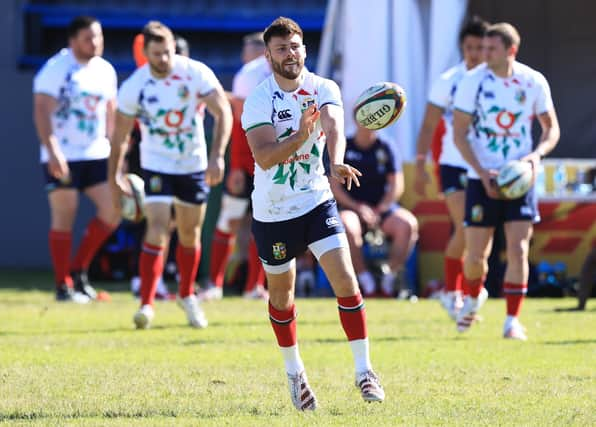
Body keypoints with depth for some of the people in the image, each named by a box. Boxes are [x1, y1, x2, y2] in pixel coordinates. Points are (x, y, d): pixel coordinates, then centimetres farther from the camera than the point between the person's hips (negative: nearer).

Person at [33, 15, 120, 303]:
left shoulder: (105, 71, 10)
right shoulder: (56, 69, -9)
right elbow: (42, 111, -14)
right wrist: (52, 151, -23)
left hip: (97, 155, 6)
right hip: (62, 158, -6)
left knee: (113, 209, -3)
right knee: (64, 218, -2)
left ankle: (78, 269, 11)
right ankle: (63, 285, 5)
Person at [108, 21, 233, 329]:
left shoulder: (197, 74, -14)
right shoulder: (133, 87, -12)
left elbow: (223, 112, -13)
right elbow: (120, 135, -2)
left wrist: (217, 155, -24)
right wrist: (114, 178, 0)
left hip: (194, 165, 2)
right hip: (156, 166, -2)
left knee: (190, 234, 13)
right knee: (157, 230, -18)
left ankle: (186, 295, 35)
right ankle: (146, 304, -19)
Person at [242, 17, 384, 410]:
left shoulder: (324, 89, -7)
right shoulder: (259, 100, -13)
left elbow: (334, 127, -28)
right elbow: (264, 157, -25)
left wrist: (336, 164, -48)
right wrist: (300, 136, -43)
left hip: (317, 201, 1)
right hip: (273, 211, -1)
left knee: (345, 278, -13)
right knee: (282, 294, 10)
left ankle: (364, 370, -5)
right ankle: (294, 371, 32)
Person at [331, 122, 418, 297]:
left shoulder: (385, 149, 8)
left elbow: (397, 186, 4)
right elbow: (334, 186, -1)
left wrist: (380, 209, -10)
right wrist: (359, 207, -12)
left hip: (383, 207, 2)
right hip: (351, 207, -2)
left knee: (408, 224, -29)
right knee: (346, 227, -38)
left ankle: (390, 278, -18)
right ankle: (365, 279, -26)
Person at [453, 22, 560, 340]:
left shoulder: (533, 82, -3)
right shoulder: (473, 81, -7)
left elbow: (552, 128, 7)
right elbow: (459, 134, -5)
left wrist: (537, 154, -13)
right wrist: (482, 172, -16)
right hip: (482, 179, 0)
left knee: (518, 250, -10)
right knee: (475, 255, 2)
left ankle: (512, 321, -1)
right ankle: (473, 300, 33)